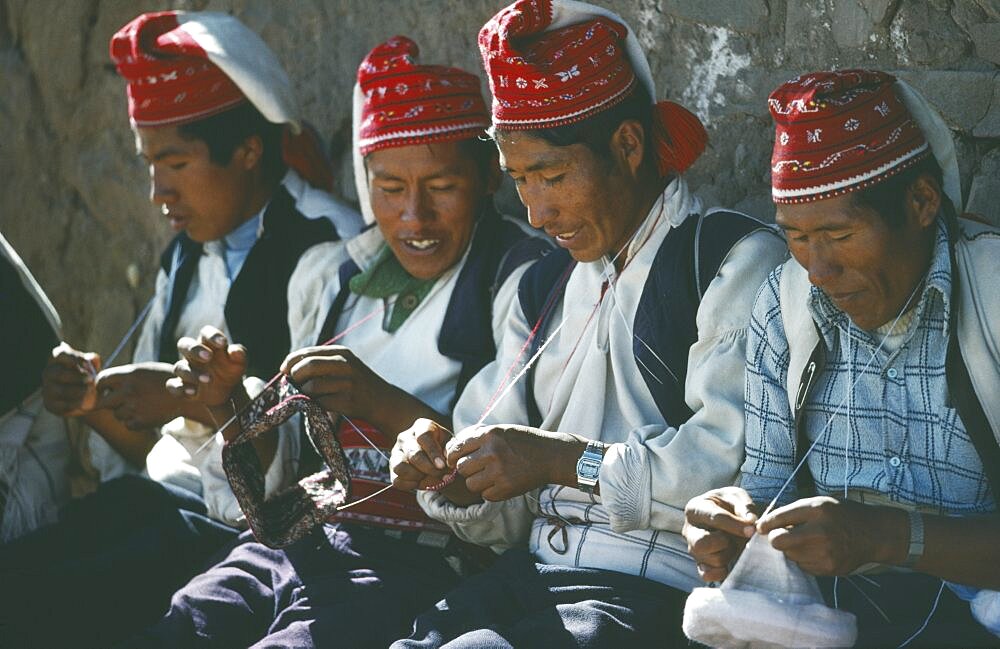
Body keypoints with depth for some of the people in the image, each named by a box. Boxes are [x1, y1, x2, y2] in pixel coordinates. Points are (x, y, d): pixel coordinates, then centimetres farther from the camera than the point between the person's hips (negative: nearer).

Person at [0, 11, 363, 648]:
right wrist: (96, 402, 1)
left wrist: (198, 398, -19)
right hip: (162, 500, 8)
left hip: (257, 519, -7)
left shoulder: (332, 250, -8)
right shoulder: (188, 257, 18)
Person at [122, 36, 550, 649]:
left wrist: (383, 404, -18)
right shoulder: (328, 276, 18)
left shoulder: (524, 277, -1)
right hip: (299, 547, 6)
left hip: (422, 566, -5)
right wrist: (231, 405, 3)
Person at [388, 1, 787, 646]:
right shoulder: (546, 285, 22)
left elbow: (738, 465, -18)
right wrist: (451, 479, 1)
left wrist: (565, 459, -16)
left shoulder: (737, 262, -2)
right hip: (530, 578, 7)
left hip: (659, 589, -7)